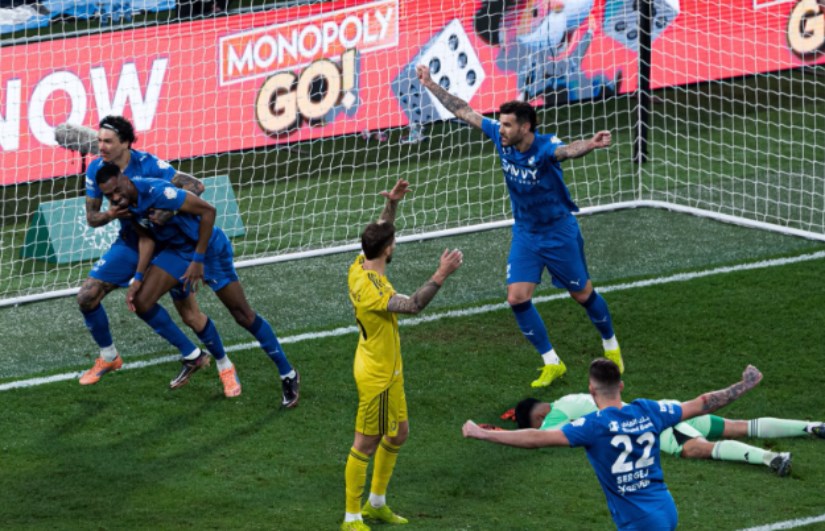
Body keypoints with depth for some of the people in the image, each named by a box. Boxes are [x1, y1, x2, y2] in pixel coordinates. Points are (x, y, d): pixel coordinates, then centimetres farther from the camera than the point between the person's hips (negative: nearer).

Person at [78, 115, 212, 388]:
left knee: (189, 315, -8)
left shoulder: (148, 165, -25)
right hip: (129, 243, 5)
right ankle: (108, 357, 16)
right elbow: (91, 218, -1)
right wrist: (110, 214, -24)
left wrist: (171, 209, -45)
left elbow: (195, 186, -30)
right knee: (87, 297, -4)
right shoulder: (96, 169, -9)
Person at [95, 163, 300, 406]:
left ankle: (288, 376, 10)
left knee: (244, 315, -5)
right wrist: (138, 278, -10)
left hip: (209, 247, -7)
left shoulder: (156, 191, -32)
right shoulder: (128, 202, -9)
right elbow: (146, 238, 3)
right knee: (141, 302, -6)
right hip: (176, 250, 7)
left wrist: (198, 260, -24)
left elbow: (207, 210, -28)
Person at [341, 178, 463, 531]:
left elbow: (379, 234, 14)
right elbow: (414, 304, -41)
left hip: (387, 370, 10)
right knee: (366, 445, 1)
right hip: (377, 376, -10)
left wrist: (392, 204, 2)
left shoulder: (360, 266, -4)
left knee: (398, 433, 21)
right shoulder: (371, 291, -31)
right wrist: (441, 275, -43)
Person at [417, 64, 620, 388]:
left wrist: (591, 144, -75)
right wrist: (431, 85, 3)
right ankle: (551, 363, 9)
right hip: (524, 233, 5)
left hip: (559, 231, -5)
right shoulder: (500, 137, -12)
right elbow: (465, 112, -2)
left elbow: (567, 150, -53)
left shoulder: (544, 147, -29)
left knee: (583, 294, 8)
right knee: (517, 297, -5)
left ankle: (611, 347, 35)